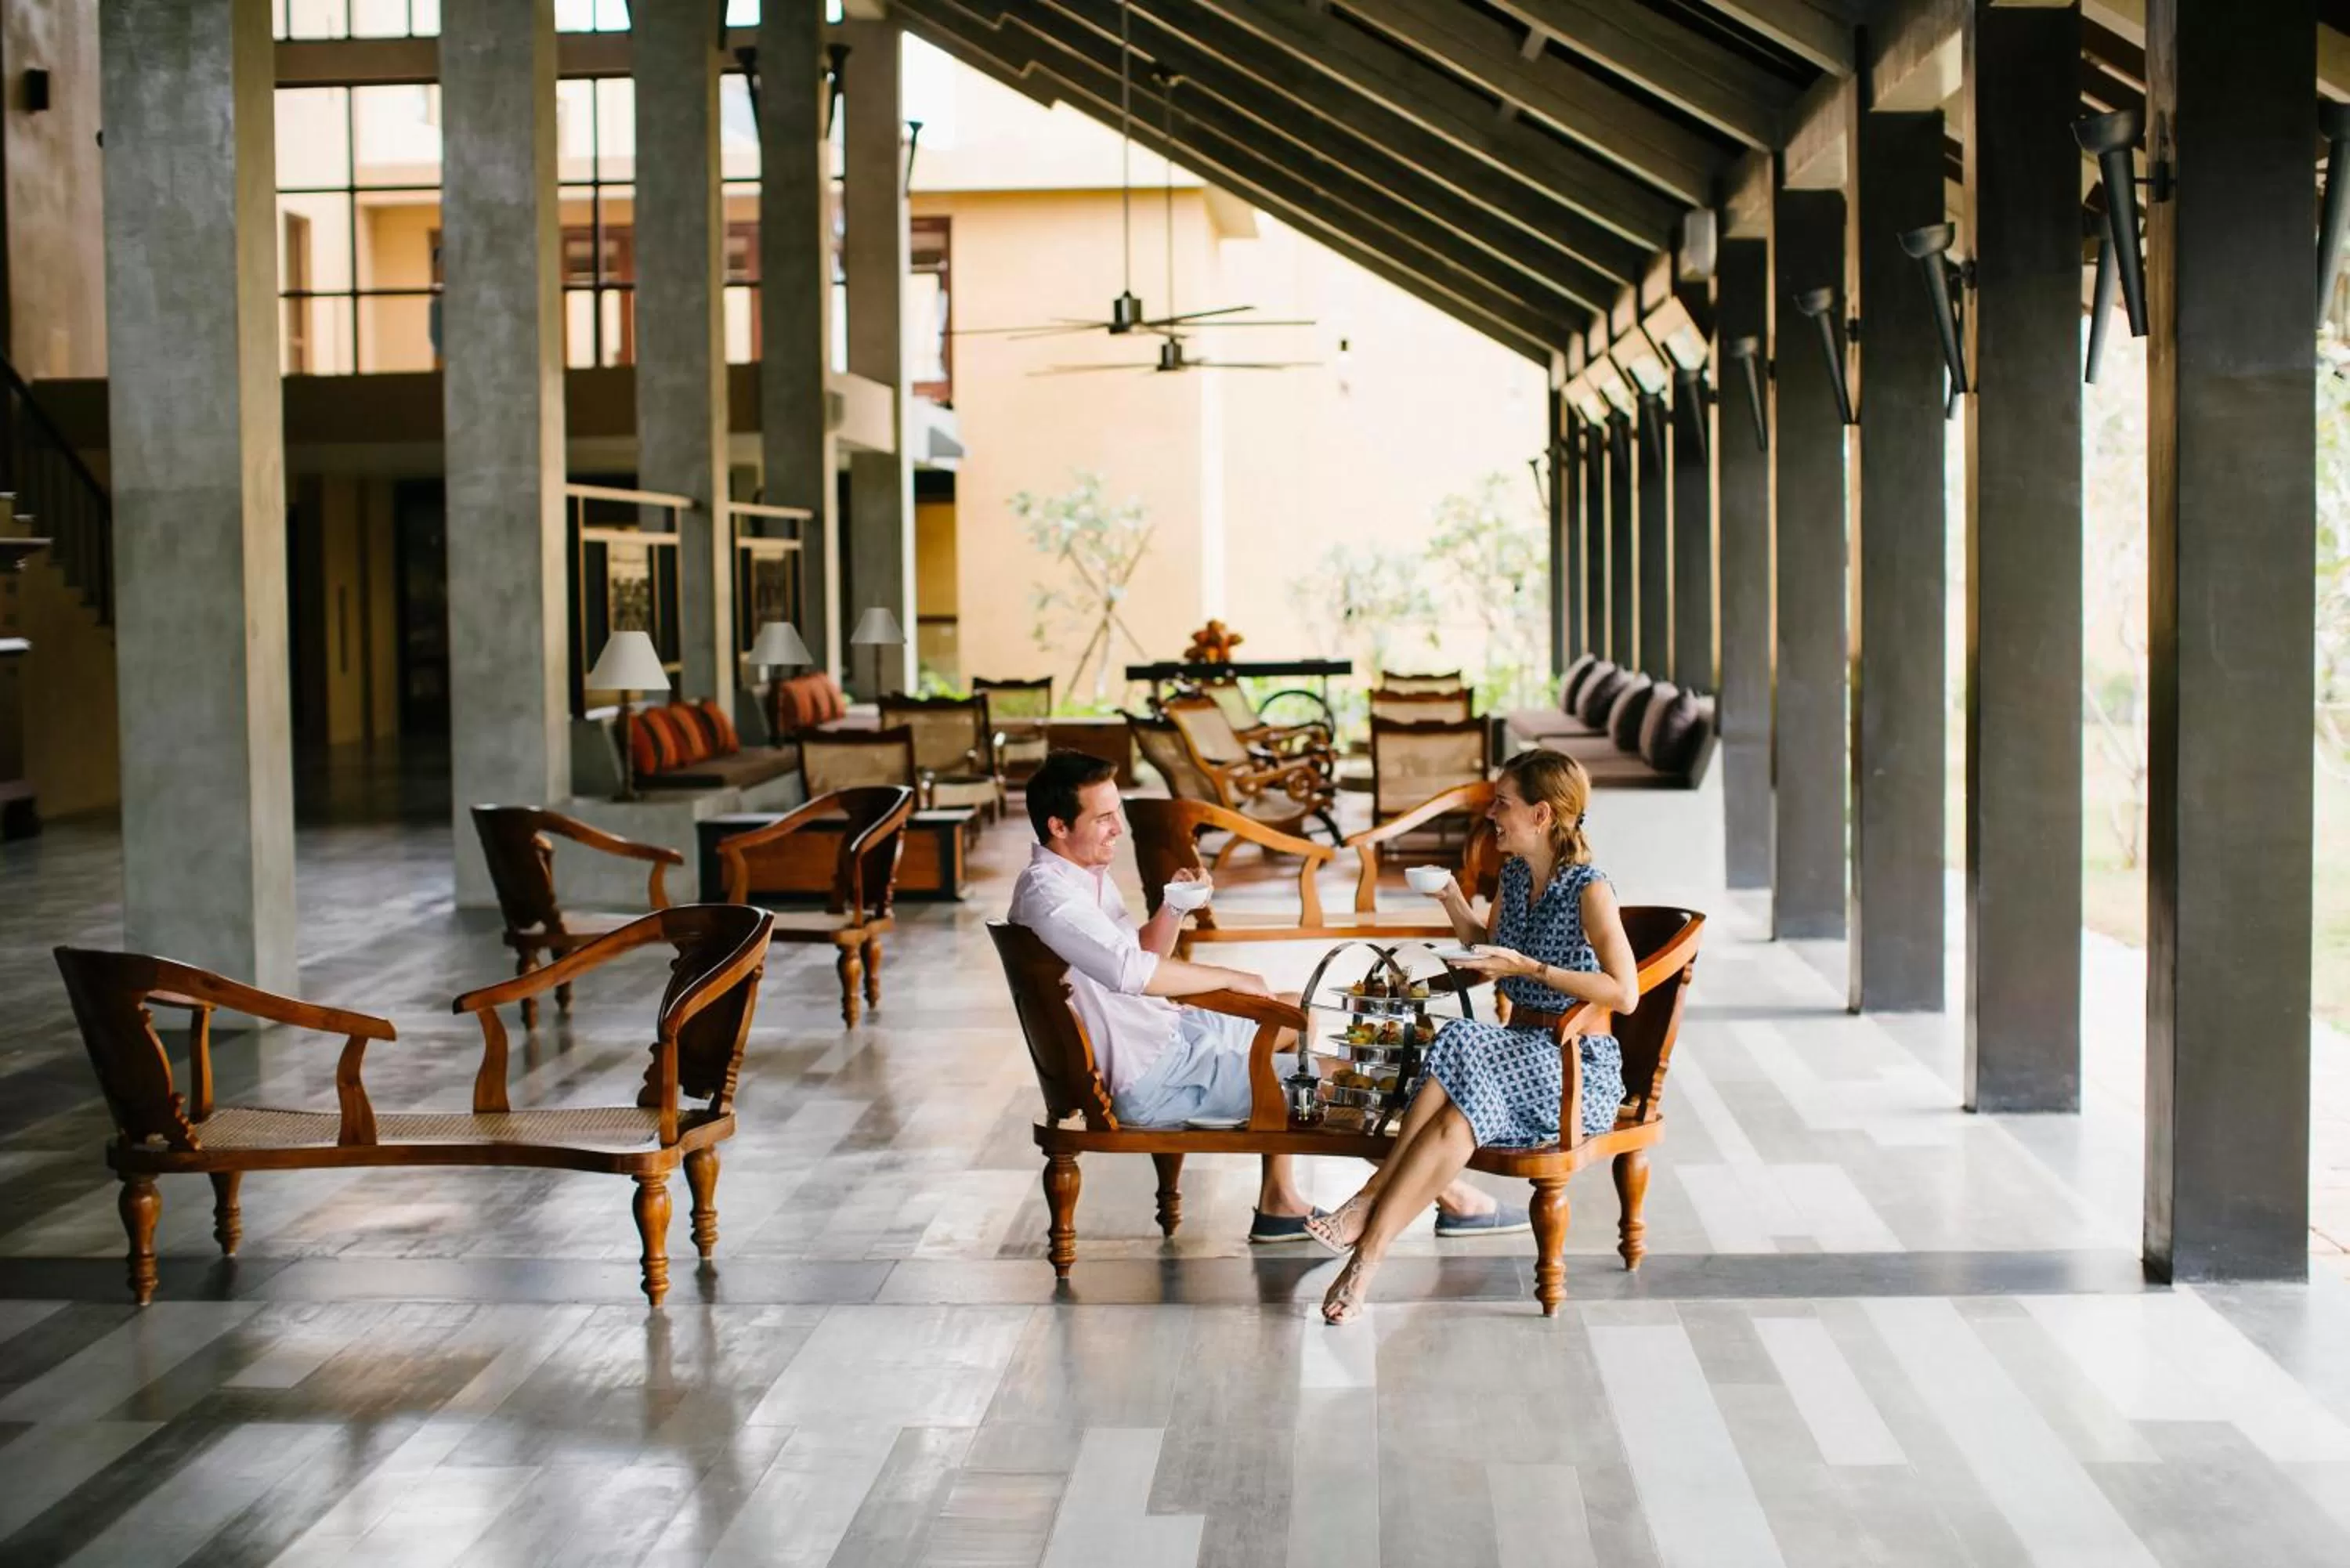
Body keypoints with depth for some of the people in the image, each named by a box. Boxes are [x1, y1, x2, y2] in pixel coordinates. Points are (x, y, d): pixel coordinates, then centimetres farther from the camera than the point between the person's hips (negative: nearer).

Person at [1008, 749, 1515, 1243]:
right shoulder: (1046, 894, -22)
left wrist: (1172, 908, -1)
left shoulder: (1087, 875, 10)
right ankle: (1453, 1199, 10)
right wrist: (1232, 978, -21)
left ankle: (1279, 1203, 20)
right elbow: (1131, 969, -34)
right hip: (1149, 1081, -11)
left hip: (1166, 1029, 11)